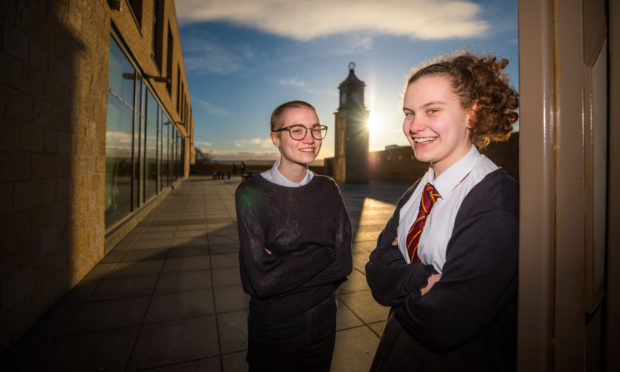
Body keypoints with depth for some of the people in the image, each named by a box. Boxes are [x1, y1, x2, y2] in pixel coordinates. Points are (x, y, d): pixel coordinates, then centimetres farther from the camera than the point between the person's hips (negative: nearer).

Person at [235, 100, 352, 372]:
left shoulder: (328, 189, -6)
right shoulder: (252, 193, -18)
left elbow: (344, 262, -12)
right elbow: (259, 280, -24)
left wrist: (285, 268, -21)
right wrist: (321, 257, -18)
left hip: (323, 320, 4)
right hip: (273, 326, -3)